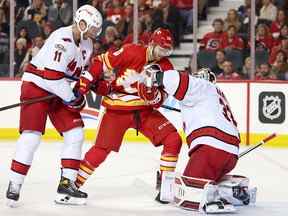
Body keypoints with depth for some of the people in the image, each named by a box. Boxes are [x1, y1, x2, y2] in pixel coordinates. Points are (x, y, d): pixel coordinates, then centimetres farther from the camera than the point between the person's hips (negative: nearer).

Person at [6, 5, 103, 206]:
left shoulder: (86, 42, 5)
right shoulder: (62, 40, -26)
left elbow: (84, 68, 22)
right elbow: (52, 76, -31)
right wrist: (73, 99, -19)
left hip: (59, 90, 9)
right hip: (36, 85, -9)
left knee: (75, 133, 1)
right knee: (31, 136, -13)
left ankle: (67, 183, 7)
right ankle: (14, 185, -5)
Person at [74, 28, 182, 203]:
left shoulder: (166, 67, -2)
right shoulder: (131, 52, -17)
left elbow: (160, 100, -2)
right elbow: (102, 63, -10)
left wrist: (155, 95, -25)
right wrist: (84, 83, -14)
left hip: (145, 110, 5)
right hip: (117, 109, -5)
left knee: (173, 139, -9)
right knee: (101, 150, -11)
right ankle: (75, 183, 5)